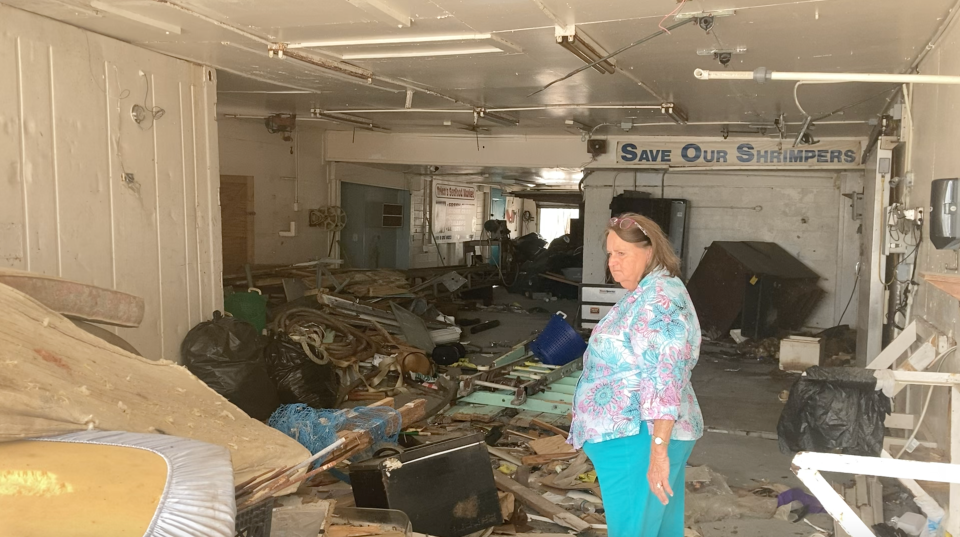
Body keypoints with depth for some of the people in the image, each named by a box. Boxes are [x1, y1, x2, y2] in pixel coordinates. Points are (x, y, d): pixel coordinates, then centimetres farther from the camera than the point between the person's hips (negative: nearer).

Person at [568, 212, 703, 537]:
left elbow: (665, 378, -27)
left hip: (638, 440, -10)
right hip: (633, 436, 10)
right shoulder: (646, 294, 15)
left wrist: (658, 451, -30)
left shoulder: (659, 299, -19)